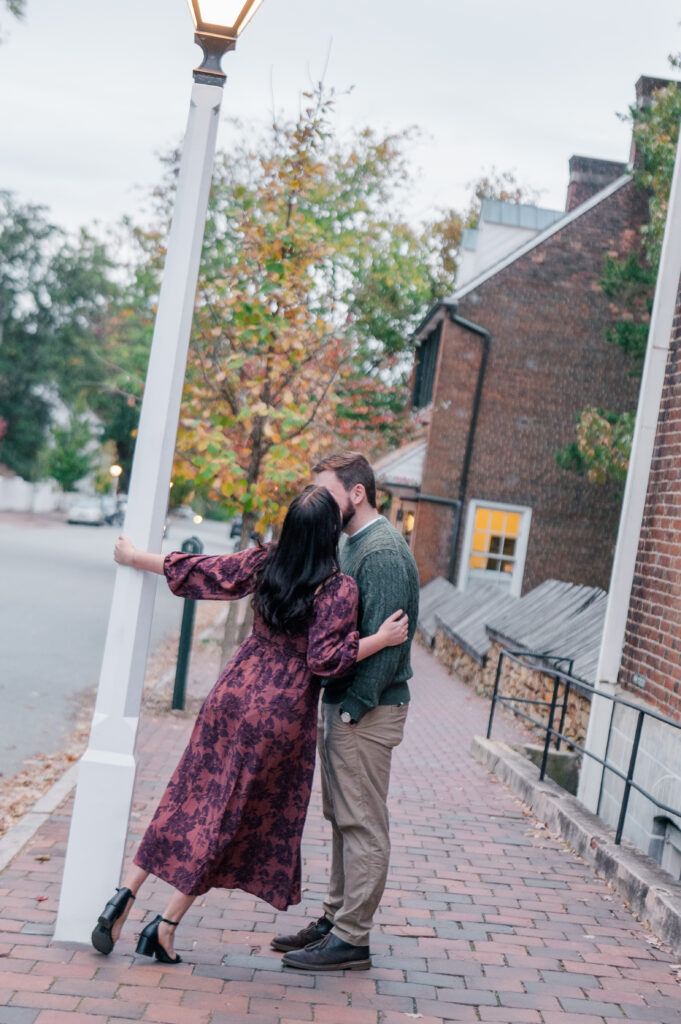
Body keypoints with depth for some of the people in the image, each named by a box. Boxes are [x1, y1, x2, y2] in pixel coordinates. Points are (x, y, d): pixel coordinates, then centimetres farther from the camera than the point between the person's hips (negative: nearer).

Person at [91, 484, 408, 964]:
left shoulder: (264, 562, 1)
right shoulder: (340, 588, -13)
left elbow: (197, 570, 9)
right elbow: (324, 658, -17)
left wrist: (135, 557, 23)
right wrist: (381, 639, -11)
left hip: (234, 695, 4)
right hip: (283, 713, -4)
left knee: (191, 799, 14)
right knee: (231, 818, 8)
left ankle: (125, 894, 8)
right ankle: (166, 925, 10)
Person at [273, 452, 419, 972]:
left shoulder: (383, 551, -17)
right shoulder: (355, 545, 15)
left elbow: (383, 641, -22)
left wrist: (353, 709, -20)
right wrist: (331, 708, 14)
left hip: (367, 712, -10)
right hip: (343, 705, 10)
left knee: (363, 826, -2)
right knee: (344, 820, 16)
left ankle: (352, 939, 4)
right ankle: (335, 918, 27)